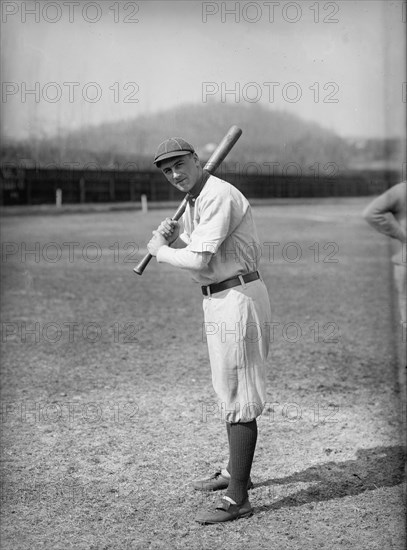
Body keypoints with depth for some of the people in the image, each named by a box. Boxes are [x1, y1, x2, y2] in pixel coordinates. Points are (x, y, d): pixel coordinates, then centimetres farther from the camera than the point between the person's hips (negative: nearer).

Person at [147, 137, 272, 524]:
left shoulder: (218, 196, -18)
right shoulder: (193, 201, 14)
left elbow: (199, 261, -25)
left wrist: (159, 251, -8)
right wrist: (173, 238, 1)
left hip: (238, 297, -11)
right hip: (218, 299, 11)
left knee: (238, 397, -8)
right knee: (228, 391, 21)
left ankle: (237, 499, -2)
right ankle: (235, 472, 36)